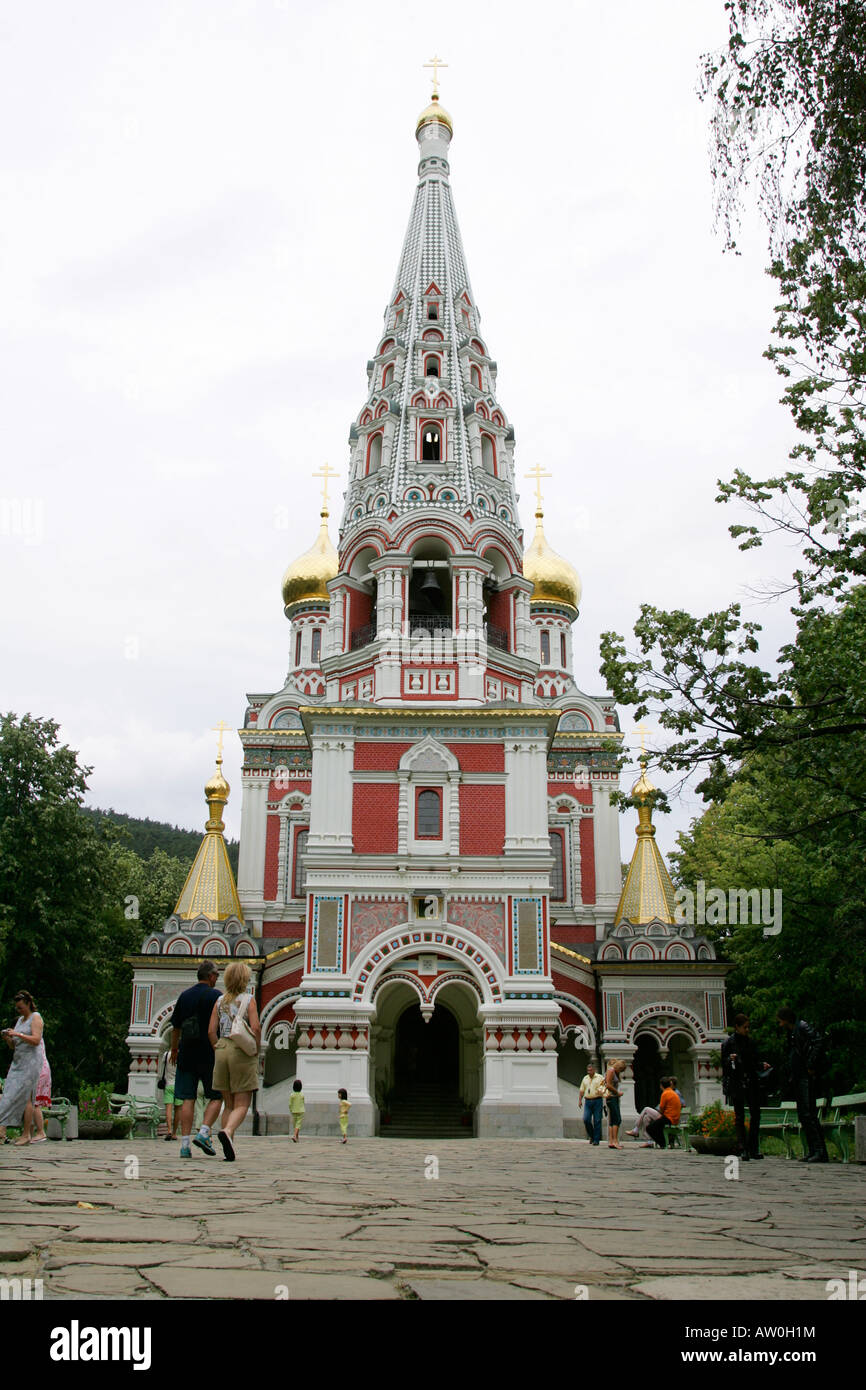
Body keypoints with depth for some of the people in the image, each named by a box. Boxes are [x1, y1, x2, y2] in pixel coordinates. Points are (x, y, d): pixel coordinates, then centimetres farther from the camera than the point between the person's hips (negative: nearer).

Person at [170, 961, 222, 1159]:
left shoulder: (184, 996, 11)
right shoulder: (215, 995, -4)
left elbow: (175, 1028, 18)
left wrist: (174, 1050, 31)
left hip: (186, 1055, 4)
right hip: (210, 1055, -4)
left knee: (187, 1099, 4)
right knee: (217, 1097, 8)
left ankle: (185, 1144, -1)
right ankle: (204, 1133, -10)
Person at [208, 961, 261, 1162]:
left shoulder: (220, 1001, 8)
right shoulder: (248, 1000, -3)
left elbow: (211, 1031, 3)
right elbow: (255, 1027, -15)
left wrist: (219, 1050, 12)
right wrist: (257, 1049, -3)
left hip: (222, 1051, 4)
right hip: (242, 1052, -4)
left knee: (228, 1104, 13)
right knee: (242, 1105, 0)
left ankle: (228, 1150, 7)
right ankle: (227, 1131, -29)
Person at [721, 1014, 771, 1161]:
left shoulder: (751, 1042, 12)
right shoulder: (728, 1043, 0)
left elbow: (756, 1061, 18)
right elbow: (724, 1065, 0)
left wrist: (763, 1065, -3)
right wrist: (730, 1059, -20)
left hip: (751, 1083, 4)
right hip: (736, 1084, -4)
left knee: (756, 1114, -3)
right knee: (739, 1117, -1)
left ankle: (754, 1148, 6)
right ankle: (743, 1150, 1)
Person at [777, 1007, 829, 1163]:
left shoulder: (802, 1026, -9)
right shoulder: (791, 1032, 20)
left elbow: (818, 1042, -23)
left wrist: (811, 1066, -21)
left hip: (807, 1078, -10)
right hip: (799, 1079, 10)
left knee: (809, 1113, -14)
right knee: (803, 1115, 9)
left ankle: (821, 1152, -15)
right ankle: (813, 1151, 12)